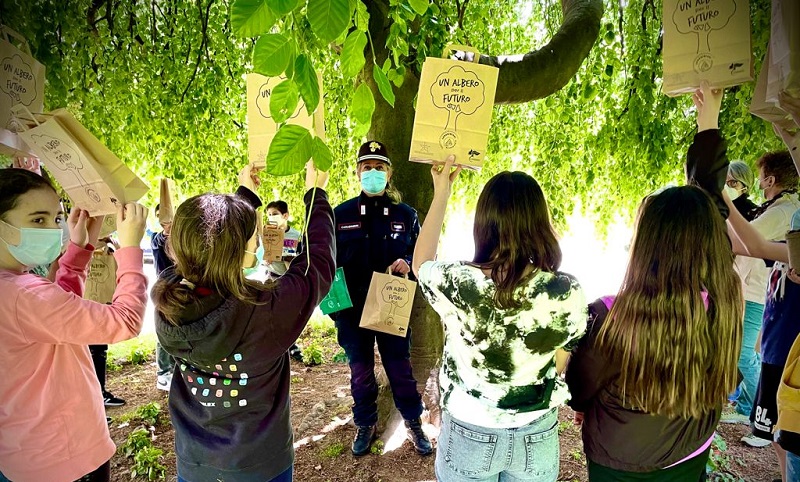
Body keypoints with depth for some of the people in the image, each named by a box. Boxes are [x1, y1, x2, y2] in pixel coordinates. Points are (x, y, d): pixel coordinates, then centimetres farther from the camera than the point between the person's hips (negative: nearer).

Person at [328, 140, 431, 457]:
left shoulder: (406, 214, 1)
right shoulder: (341, 214, 0)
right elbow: (328, 261, 3)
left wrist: (408, 264, -14)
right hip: (352, 309, 1)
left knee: (400, 368, 10)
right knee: (360, 370, 14)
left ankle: (414, 424, 30)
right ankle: (365, 425, 34)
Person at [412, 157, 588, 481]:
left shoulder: (456, 284, -24)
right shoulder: (569, 294, -20)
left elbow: (421, 262, -1)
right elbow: (562, 368, -6)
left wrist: (441, 193, 2)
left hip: (469, 434, -1)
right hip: (538, 436, 2)